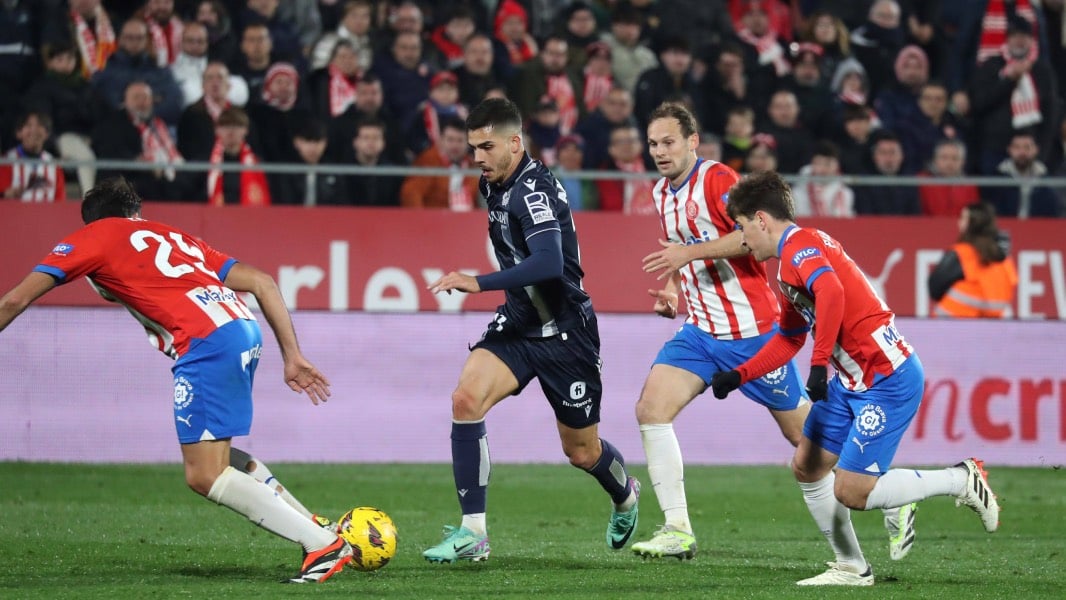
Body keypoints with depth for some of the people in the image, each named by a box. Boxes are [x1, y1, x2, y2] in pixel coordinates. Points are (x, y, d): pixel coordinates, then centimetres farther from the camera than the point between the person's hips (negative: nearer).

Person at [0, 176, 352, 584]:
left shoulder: (93, 237, 16)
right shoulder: (171, 235, 31)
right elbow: (263, 283, 24)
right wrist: (293, 356, 24)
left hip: (208, 344, -7)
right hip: (246, 330, 7)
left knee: (204, 477, -5)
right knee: (213, 462, 22)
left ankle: (323, 545, -9)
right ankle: (313, 530, 15)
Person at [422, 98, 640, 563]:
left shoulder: (533, 189, -23)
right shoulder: (494, 185, 4)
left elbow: (549, 264, -37)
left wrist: (478, 283, -41)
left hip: (565, 333, -7)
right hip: (518, 325, 7)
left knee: (581, 452, 9)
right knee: (467, 398, -20)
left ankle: (626, 495, 46)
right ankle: (472, 533, -18)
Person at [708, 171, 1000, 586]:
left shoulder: (800, 246, -14)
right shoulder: (791, 261, 19)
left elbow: (831, 293, -36)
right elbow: (789, 339, 31)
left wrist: (820, 364, -36)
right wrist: (739, 376, 23)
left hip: (887, 380, -11)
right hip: (851, 381, 11)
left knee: (851, 492, -12)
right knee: (807, 467, 10)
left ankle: (962, 480, 2)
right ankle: (852, 568, 17)